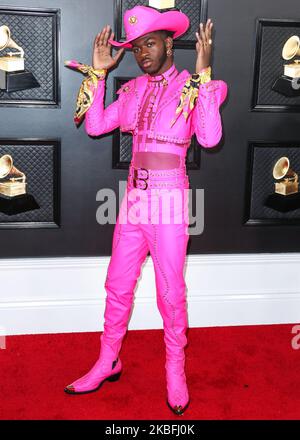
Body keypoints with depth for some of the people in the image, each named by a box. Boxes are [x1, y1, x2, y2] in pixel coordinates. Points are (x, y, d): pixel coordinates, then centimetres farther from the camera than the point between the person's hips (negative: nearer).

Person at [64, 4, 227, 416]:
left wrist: (203, 74, -22)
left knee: (171, 291, 5)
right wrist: (98, 71, 3)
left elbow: (210, 138, -20)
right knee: (118, 284, 12)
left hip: (170, 197, -5)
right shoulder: (133, 90, 10)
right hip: (134, 196, 5)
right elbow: (95, 125, 4)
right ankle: (108, 361, 29)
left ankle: (175, 369, 25)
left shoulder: (192, 87, -5)